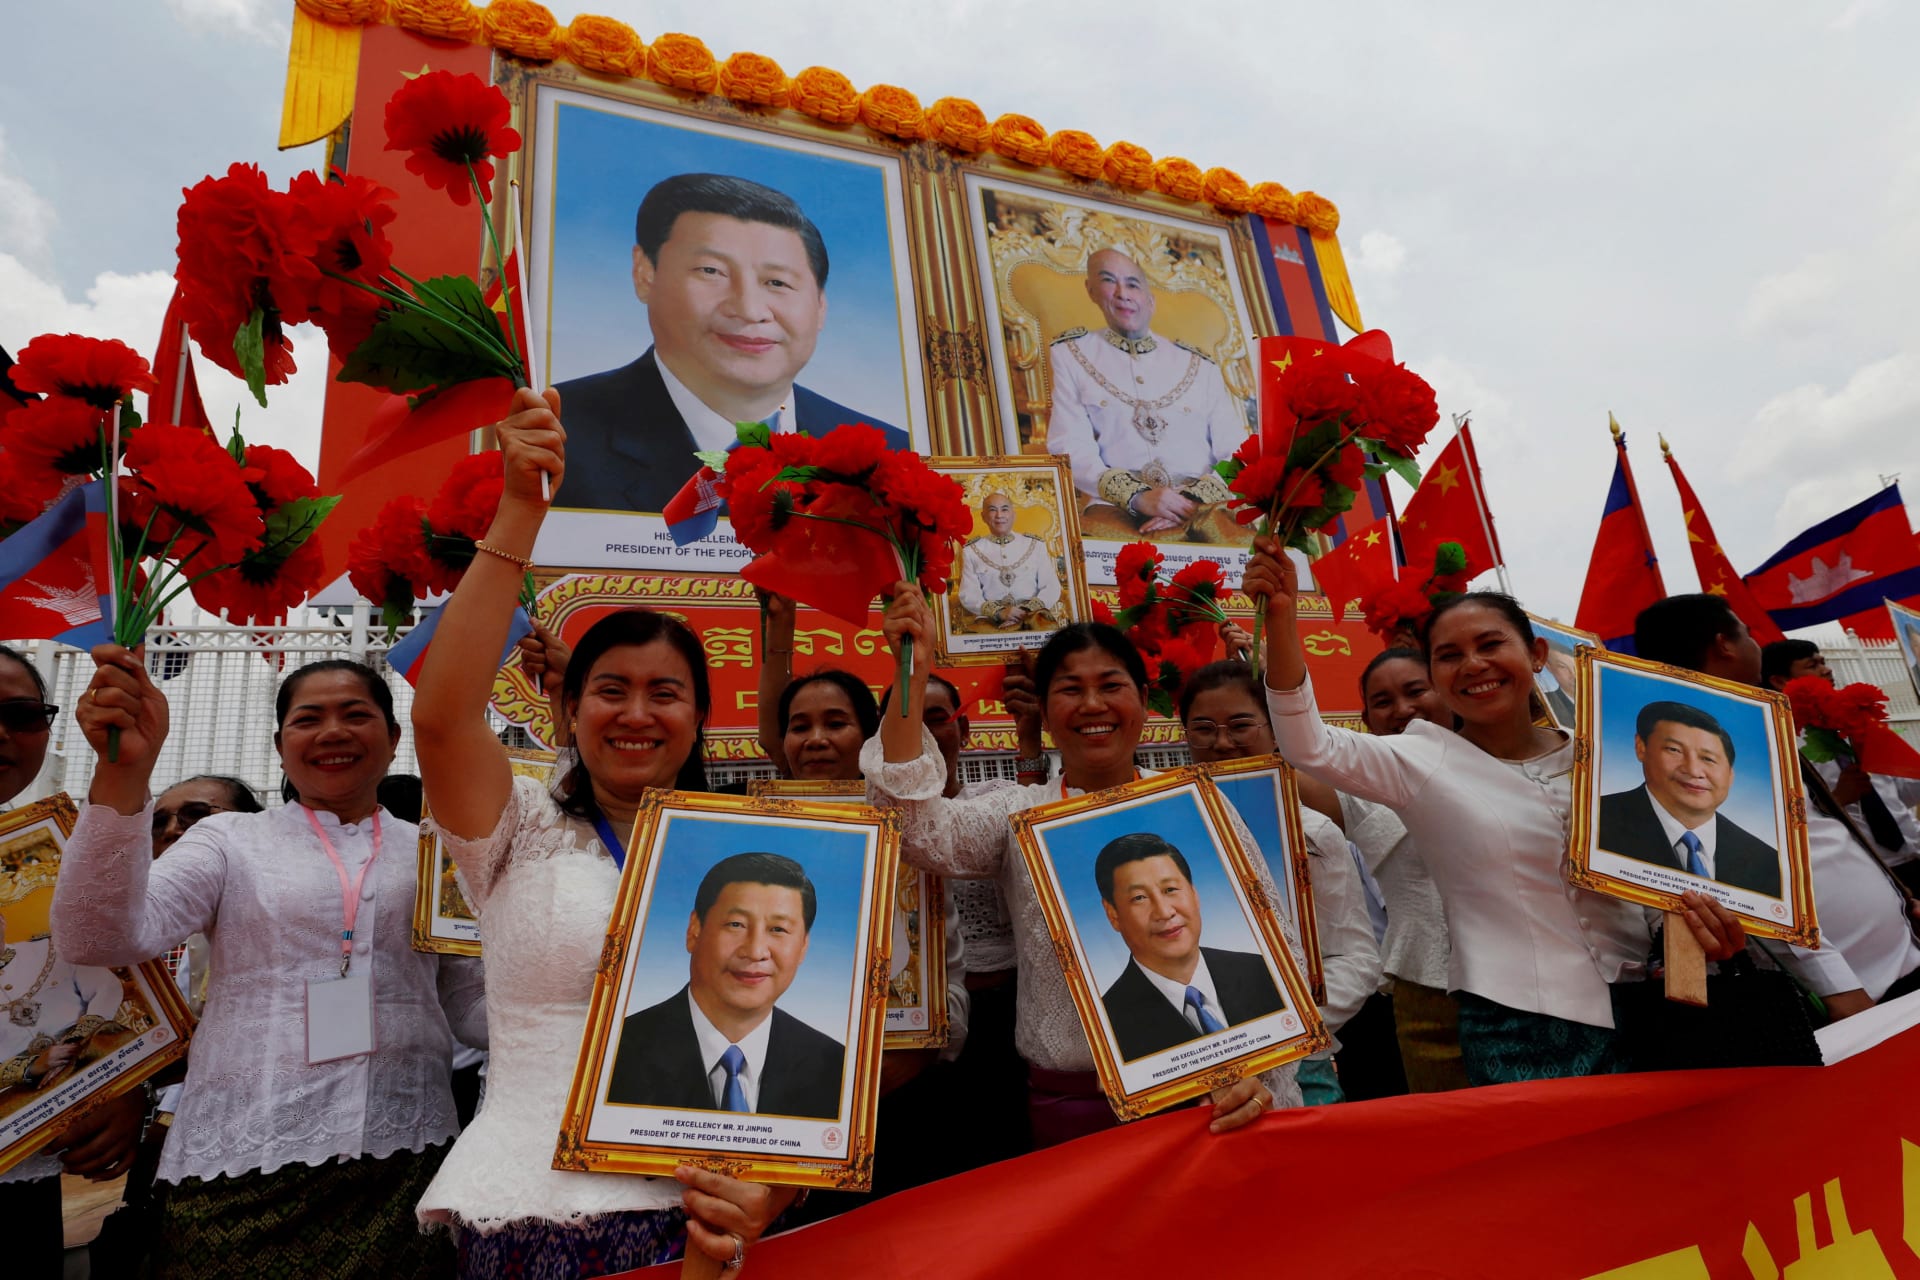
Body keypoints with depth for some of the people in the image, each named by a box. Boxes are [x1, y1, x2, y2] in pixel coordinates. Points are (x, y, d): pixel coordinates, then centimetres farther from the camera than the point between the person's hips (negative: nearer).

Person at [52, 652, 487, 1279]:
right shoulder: (231, 839, 5)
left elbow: (467, 1000, 10)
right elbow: (99, 938, -12)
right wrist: (123, 773, -24)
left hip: (407, 1158, 1)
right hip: (245, 1160, -1)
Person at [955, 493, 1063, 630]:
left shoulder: (1035, 545, 14)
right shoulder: (971, 550, 11)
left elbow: (1051, 587, 6)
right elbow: (968, 595, 3)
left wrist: (1028, 610, -12)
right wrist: (999, 612, -15)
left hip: (1032, 613, 0)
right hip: (991, 619, 0)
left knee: (1043, 623, -35)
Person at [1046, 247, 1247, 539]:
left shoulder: (1200, 366, 19)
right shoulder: (1070, 354, 14)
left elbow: (1236, 454, 10)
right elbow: (1069, 449, 1)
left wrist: (1195, 500, -12)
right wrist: (1137, 496, -16)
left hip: (1202, 508, 2)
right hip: (1117, 509, -1)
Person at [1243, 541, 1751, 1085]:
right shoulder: (1423, 762, -4)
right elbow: (1308, 745, -19)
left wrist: (1698, 922, -9)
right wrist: (1282, 615, -29)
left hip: (1641, 1013, 4)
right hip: (1518, 1030, -3)